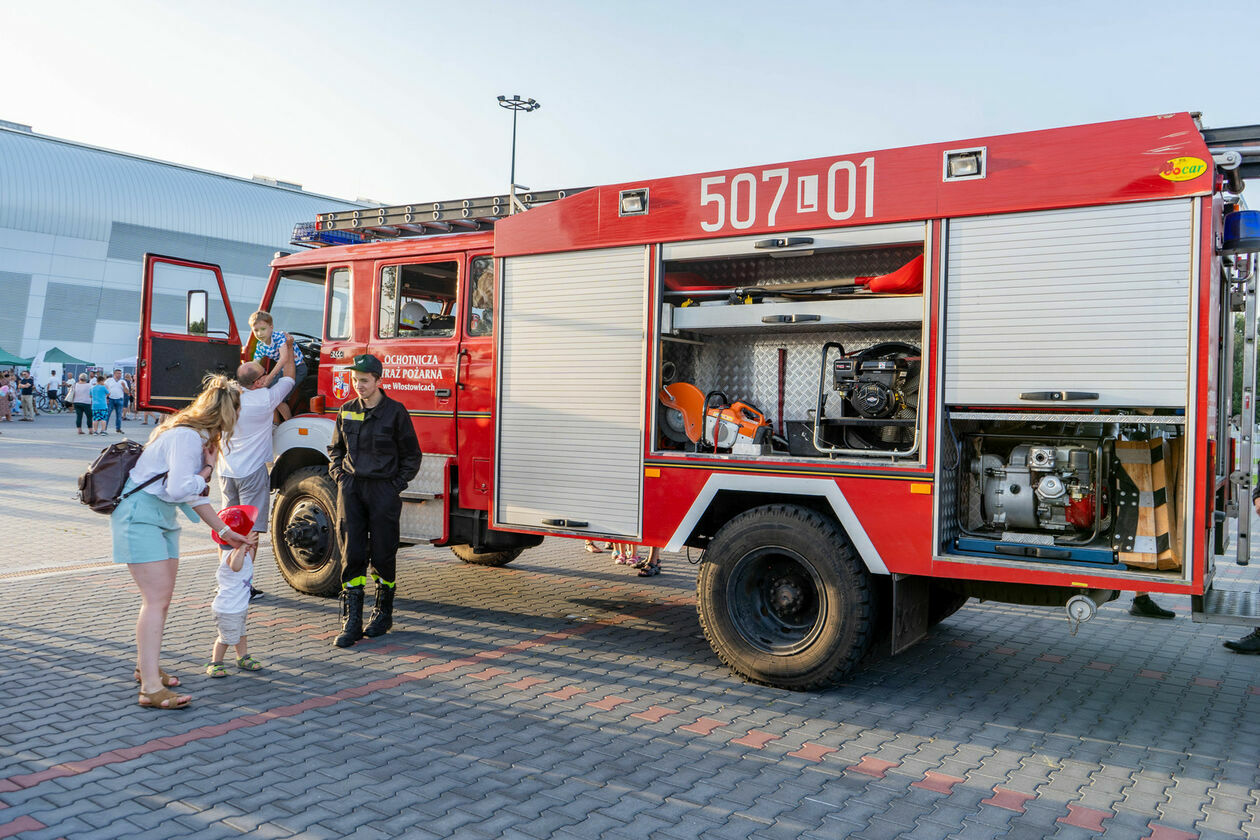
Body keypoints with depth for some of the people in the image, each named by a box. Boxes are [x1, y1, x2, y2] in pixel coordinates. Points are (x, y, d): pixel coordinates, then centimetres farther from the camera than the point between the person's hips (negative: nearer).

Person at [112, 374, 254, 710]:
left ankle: (146, 667, 31)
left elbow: (196, 496, 15)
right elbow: (178, 490, -30)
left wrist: (225, 532, 14)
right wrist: (207, 470, -12)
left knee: (162, 597, 15)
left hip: (163, 517, 10)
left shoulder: (202, 438, 11)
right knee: (156, 598, -13)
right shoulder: (185, 437, -21)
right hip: (139, 514, -10)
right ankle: (151, 689, -13)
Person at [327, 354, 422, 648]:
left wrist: (397, 485, -4)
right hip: (351, 489, 3)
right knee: (352, 555, -1)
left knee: (382, 555, 3)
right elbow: (335, 448, 22)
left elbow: (411, 455, 3)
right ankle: (351, 622, 2)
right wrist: (339, 476, 7)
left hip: (383, 489, -3)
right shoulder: (347, 411, 10)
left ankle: (383, 612, 22)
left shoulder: (395, 412, -2)